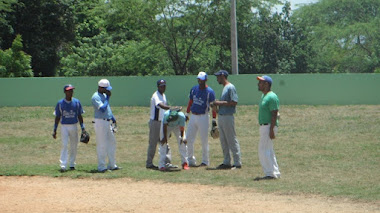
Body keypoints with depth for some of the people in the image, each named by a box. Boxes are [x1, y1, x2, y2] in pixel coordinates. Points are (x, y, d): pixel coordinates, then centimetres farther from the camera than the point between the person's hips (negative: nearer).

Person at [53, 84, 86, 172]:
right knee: (64, 145, -12)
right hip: (64, 127, -2)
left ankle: (72, 164, 18)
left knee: (74, 146, 6)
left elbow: (79, 116, 7)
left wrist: (83, 128, 0)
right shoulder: (60, 103, -1)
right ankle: (63, 165, -15)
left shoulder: (77, 102, 3)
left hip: (74, 126, 2)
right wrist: (54, 130, -1)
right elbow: (57, 117, 3)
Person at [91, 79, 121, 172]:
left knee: (112, 142, 12)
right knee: (102, 145, -6)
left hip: (107, 122, 10)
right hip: (100, 122, -10)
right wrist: (108, 98, -18)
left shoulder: (104, 95, 15)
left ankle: (112, 165, 20)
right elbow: (102, 109, -25)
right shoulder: (96, 97, -15)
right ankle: (101, 167, -1)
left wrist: (112, 118, 17)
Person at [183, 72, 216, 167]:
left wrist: (214, 120, -13)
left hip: (203, 117, -6)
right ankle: (191, 160, 15)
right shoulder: (194, 89, 7)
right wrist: (186, 115, 17)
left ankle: (205, 161, 9)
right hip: (193, 116, 6)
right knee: (189, 139, 5)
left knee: (204, 140, 0)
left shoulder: (209, 92, -10)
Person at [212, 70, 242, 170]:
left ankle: (237, 163, -4)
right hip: (221, 116, 10)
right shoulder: (224, 88, 17)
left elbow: (234, 102, -20)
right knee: (223, 141, 13)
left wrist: (221, 103, -17)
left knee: (232, 141, -7)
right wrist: (217, 104, 8)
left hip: (228, 117, -10)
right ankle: (226, 162, 20)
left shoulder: (230, 87, -12)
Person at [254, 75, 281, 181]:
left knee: (263, 150, -11)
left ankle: (270, 174, -9)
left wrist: (271, 130, -24)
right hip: (264, 126, 11)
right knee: (268, 150, 13)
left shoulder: (272, 97, -16)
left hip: (269, 126, -11)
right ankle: (275, 173, 18)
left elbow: (274, 115, -20)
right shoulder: (263, 96, 16)